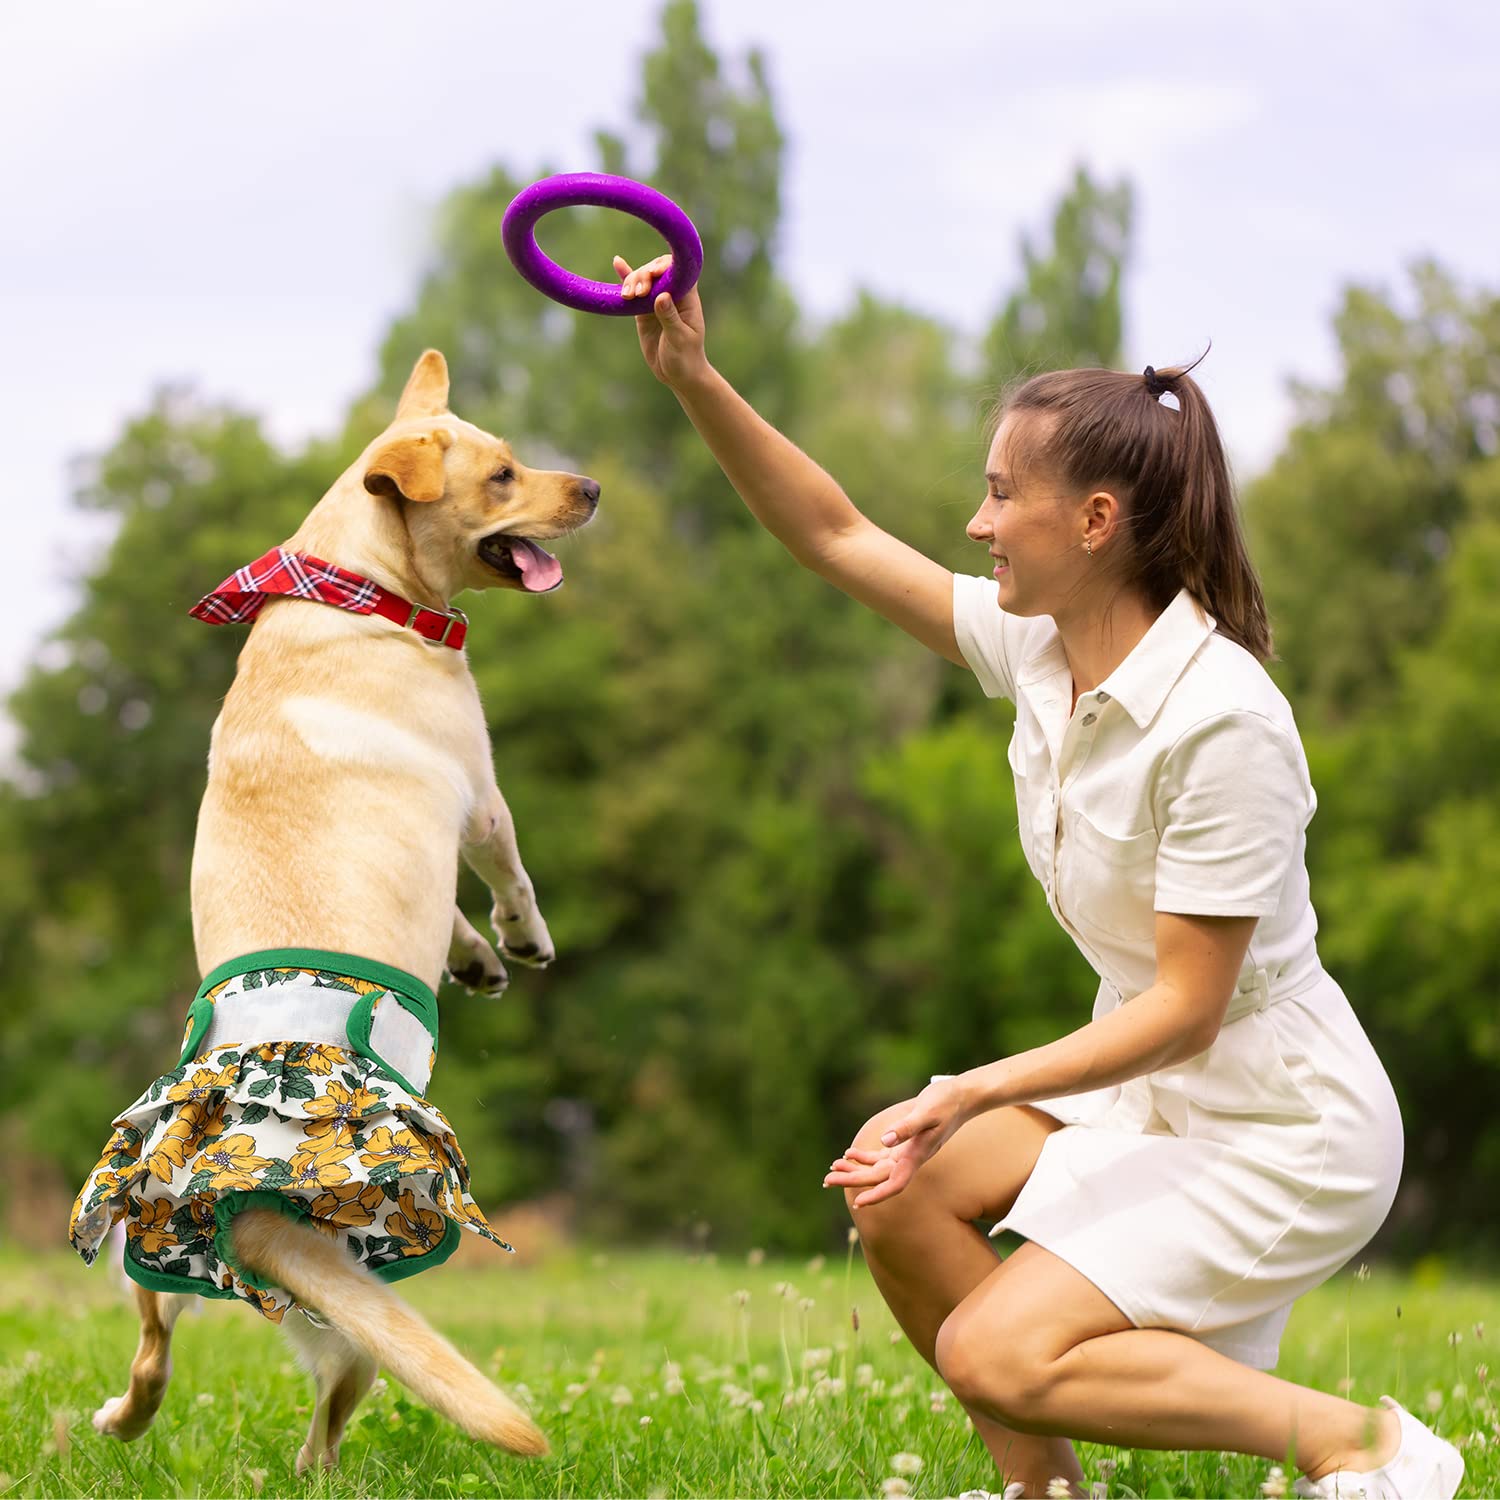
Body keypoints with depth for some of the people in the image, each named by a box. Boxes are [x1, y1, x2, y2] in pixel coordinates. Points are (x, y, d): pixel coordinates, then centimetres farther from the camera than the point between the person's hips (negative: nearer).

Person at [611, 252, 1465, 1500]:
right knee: (897, 1192, -2)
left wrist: (974, 1094, -32)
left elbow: (1186, 1005, -26)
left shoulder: (1221, 719, -27)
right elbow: (836, 536, 5)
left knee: (997, 1354, -17)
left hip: (1281, 1129, -8)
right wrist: (694, 380, -5)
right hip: (1150, 1085, 8)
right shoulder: (1039, 648, -3)